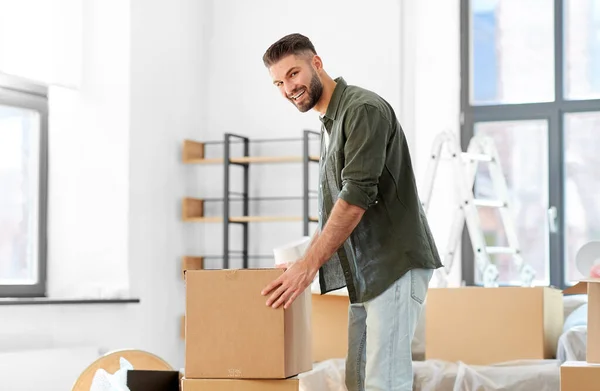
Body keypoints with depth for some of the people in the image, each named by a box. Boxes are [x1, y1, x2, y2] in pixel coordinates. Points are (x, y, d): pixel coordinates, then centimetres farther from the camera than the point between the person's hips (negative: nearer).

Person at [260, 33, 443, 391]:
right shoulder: (330, 124, 19)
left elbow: (357, 195, -20)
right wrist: (304, 262, 15)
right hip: (366, 271, 10)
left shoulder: (363, 109, -11)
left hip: (396, 265, -10)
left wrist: (309, 264, -20)